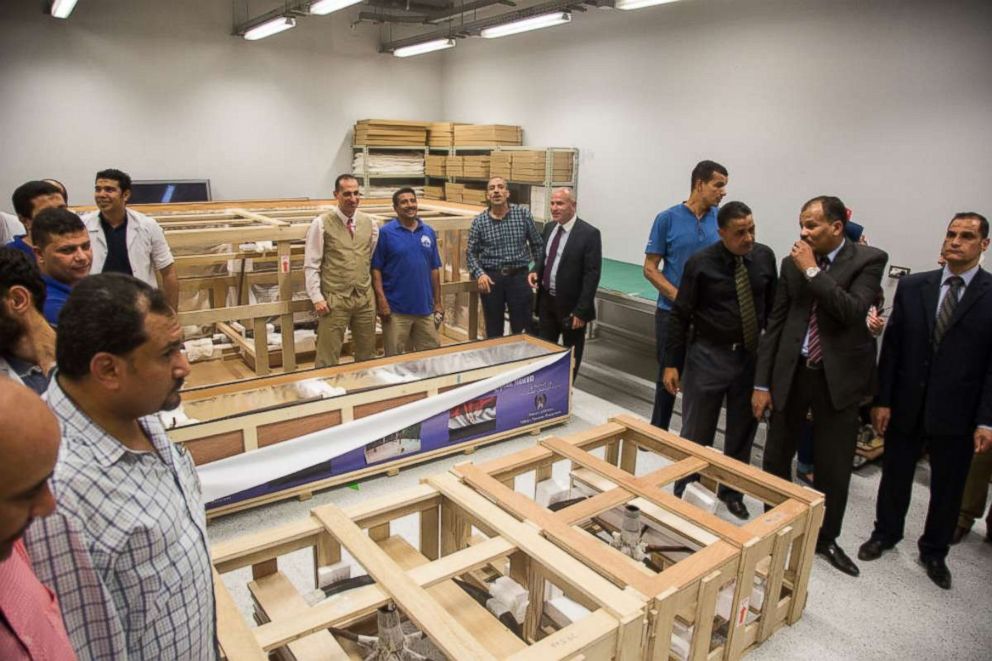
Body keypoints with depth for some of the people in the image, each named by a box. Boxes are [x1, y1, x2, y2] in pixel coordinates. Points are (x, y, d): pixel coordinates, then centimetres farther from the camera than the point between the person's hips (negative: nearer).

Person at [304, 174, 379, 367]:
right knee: (327, 360, 2)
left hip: (365, 298, 4)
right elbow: (311, 265, -5)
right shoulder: (321, 224, -6)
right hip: (334, 300, -4)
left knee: (367, 355, 15)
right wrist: (317, 298, -10)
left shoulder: (370, 223, 6)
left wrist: (376, 289, 10)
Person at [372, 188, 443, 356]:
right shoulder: (385, 232, -5)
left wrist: (438, 302, 9)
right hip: (396, 309, -4)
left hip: (425, 308, 4)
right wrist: (381, 300, -15)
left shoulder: (429, 232, 8)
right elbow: (375, 268, -6)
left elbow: (434, 269, 11)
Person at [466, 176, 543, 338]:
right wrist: (479, 274, -12)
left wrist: (536, 270, -3)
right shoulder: (479, 221, 0)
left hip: (519, 276, 0)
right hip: (491, 278, 0)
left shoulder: (523, 213, 0)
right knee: (493, 331, 11)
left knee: (522, 330, 5)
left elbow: (537, 245, 8)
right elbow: (471, 253, 5)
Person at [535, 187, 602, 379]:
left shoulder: (589, 233, -16)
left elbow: (592, 275, -18)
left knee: (571, 356, 11)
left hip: (571, 305, -6)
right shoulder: (549, 228, 6)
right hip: (547, 301, 6)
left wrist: (581, 311, -20)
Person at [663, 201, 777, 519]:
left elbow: (772, 308, 8)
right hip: (708, 356, -4)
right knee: (697, 431, 7)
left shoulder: (765, 256, -2)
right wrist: (671, 363, -9)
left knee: (743, 430, 17)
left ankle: (732, 491, 37)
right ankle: (683, 493, 27)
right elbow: (680, 316, -8)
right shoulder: (700, 263, -12)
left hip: (752, 355, 4)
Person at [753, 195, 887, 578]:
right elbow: (774, 324, 3)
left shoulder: (868, 260, -6)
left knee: (833, 465, 8)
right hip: (791, 373, 3)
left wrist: (812, 271, -20)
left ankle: (825, 538, 30)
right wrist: (762, 383, 1)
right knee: (776, 456, 12)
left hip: (838, 377, -2)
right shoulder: (792, 263, 1)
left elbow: (854, 311, -23)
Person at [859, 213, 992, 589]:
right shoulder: (912, 286, 1)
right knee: (895, 475, 16)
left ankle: (934, 551, 34)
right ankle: (886, 533, 37)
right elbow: (891, 346, 1)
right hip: (905, 406, 1)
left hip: (956, 414, -1)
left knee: (948, 487, 14)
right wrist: (881, 400, -2)